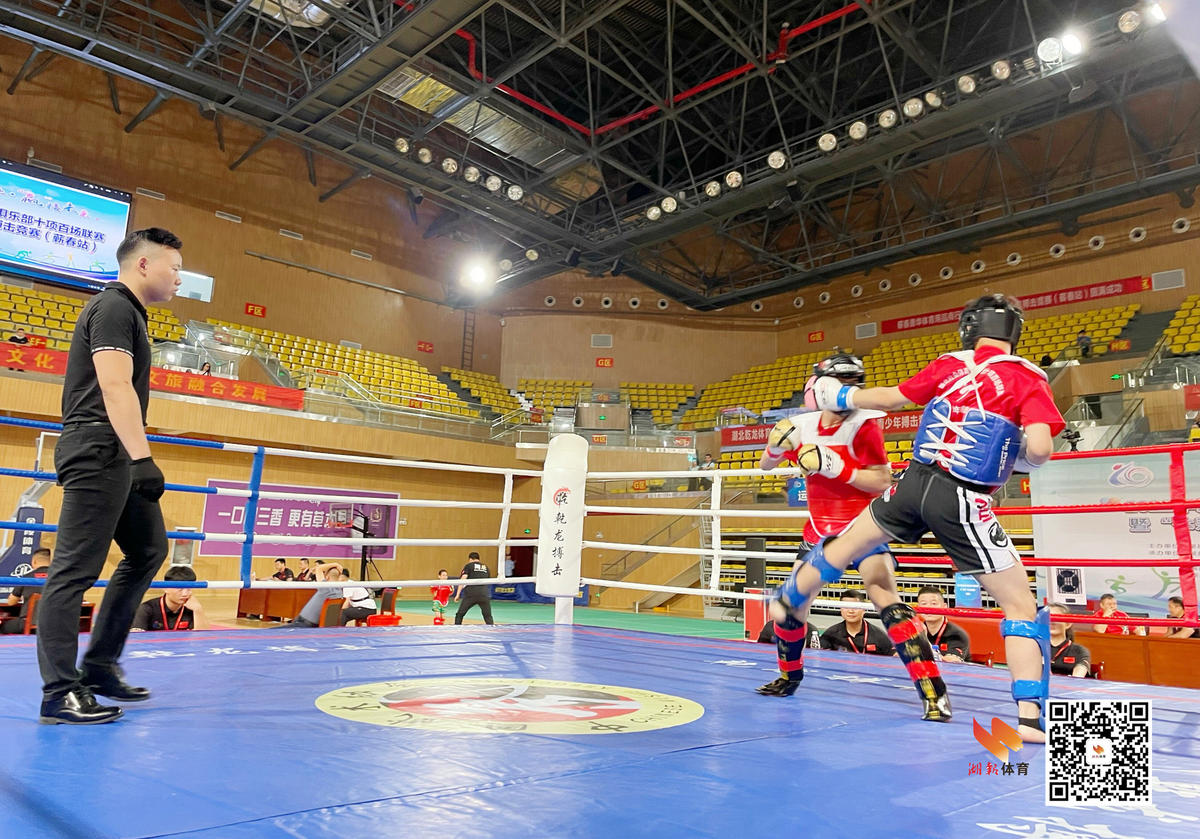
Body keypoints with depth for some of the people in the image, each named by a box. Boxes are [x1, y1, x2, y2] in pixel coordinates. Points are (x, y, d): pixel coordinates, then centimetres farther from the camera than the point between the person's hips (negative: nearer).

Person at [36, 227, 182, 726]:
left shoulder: (128, 311, 21)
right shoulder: (114, 308, -9)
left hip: (115, 457, 11)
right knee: (75, 570, -6)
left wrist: (135, 457, 24)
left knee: (148, 550, 13)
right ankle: (59, 692, -1)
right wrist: (142, 457, -26)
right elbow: (116, 387, -21)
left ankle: (100, 665, 19)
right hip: (98, 451, -10)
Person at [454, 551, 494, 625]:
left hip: (471, 593, -3)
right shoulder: (485, 567, 22)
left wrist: (458, 594, -3)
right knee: (488, 617, 11)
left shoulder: (468, 566, 11)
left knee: (459, 615, 9)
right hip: (484, 594, 3)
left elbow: (463, 580, -1)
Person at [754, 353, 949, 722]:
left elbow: (883, 481, -19)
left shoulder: (864, 425, -14)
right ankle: (789, 675, 34)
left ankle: (933, 691, -16)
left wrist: (837, 468, -30)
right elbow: (765, 466, 11)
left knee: (885, 596, -23)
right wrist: (776, 445, -10)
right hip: (820, 527, 5)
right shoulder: (803, 426, -1)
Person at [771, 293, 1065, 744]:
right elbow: (1039, 448, -15)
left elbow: (891, 397, 20)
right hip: (964, 502, -4)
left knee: (843, 546, 25)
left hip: (915, 482, 4)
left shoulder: (949, 365, 8)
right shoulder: (1028, 378, -2)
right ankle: (1031, 718, 2)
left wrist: (843, 395, 37)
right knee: (1022, 606, 8)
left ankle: (784, 604, 49)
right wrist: (1022, 458, 9)